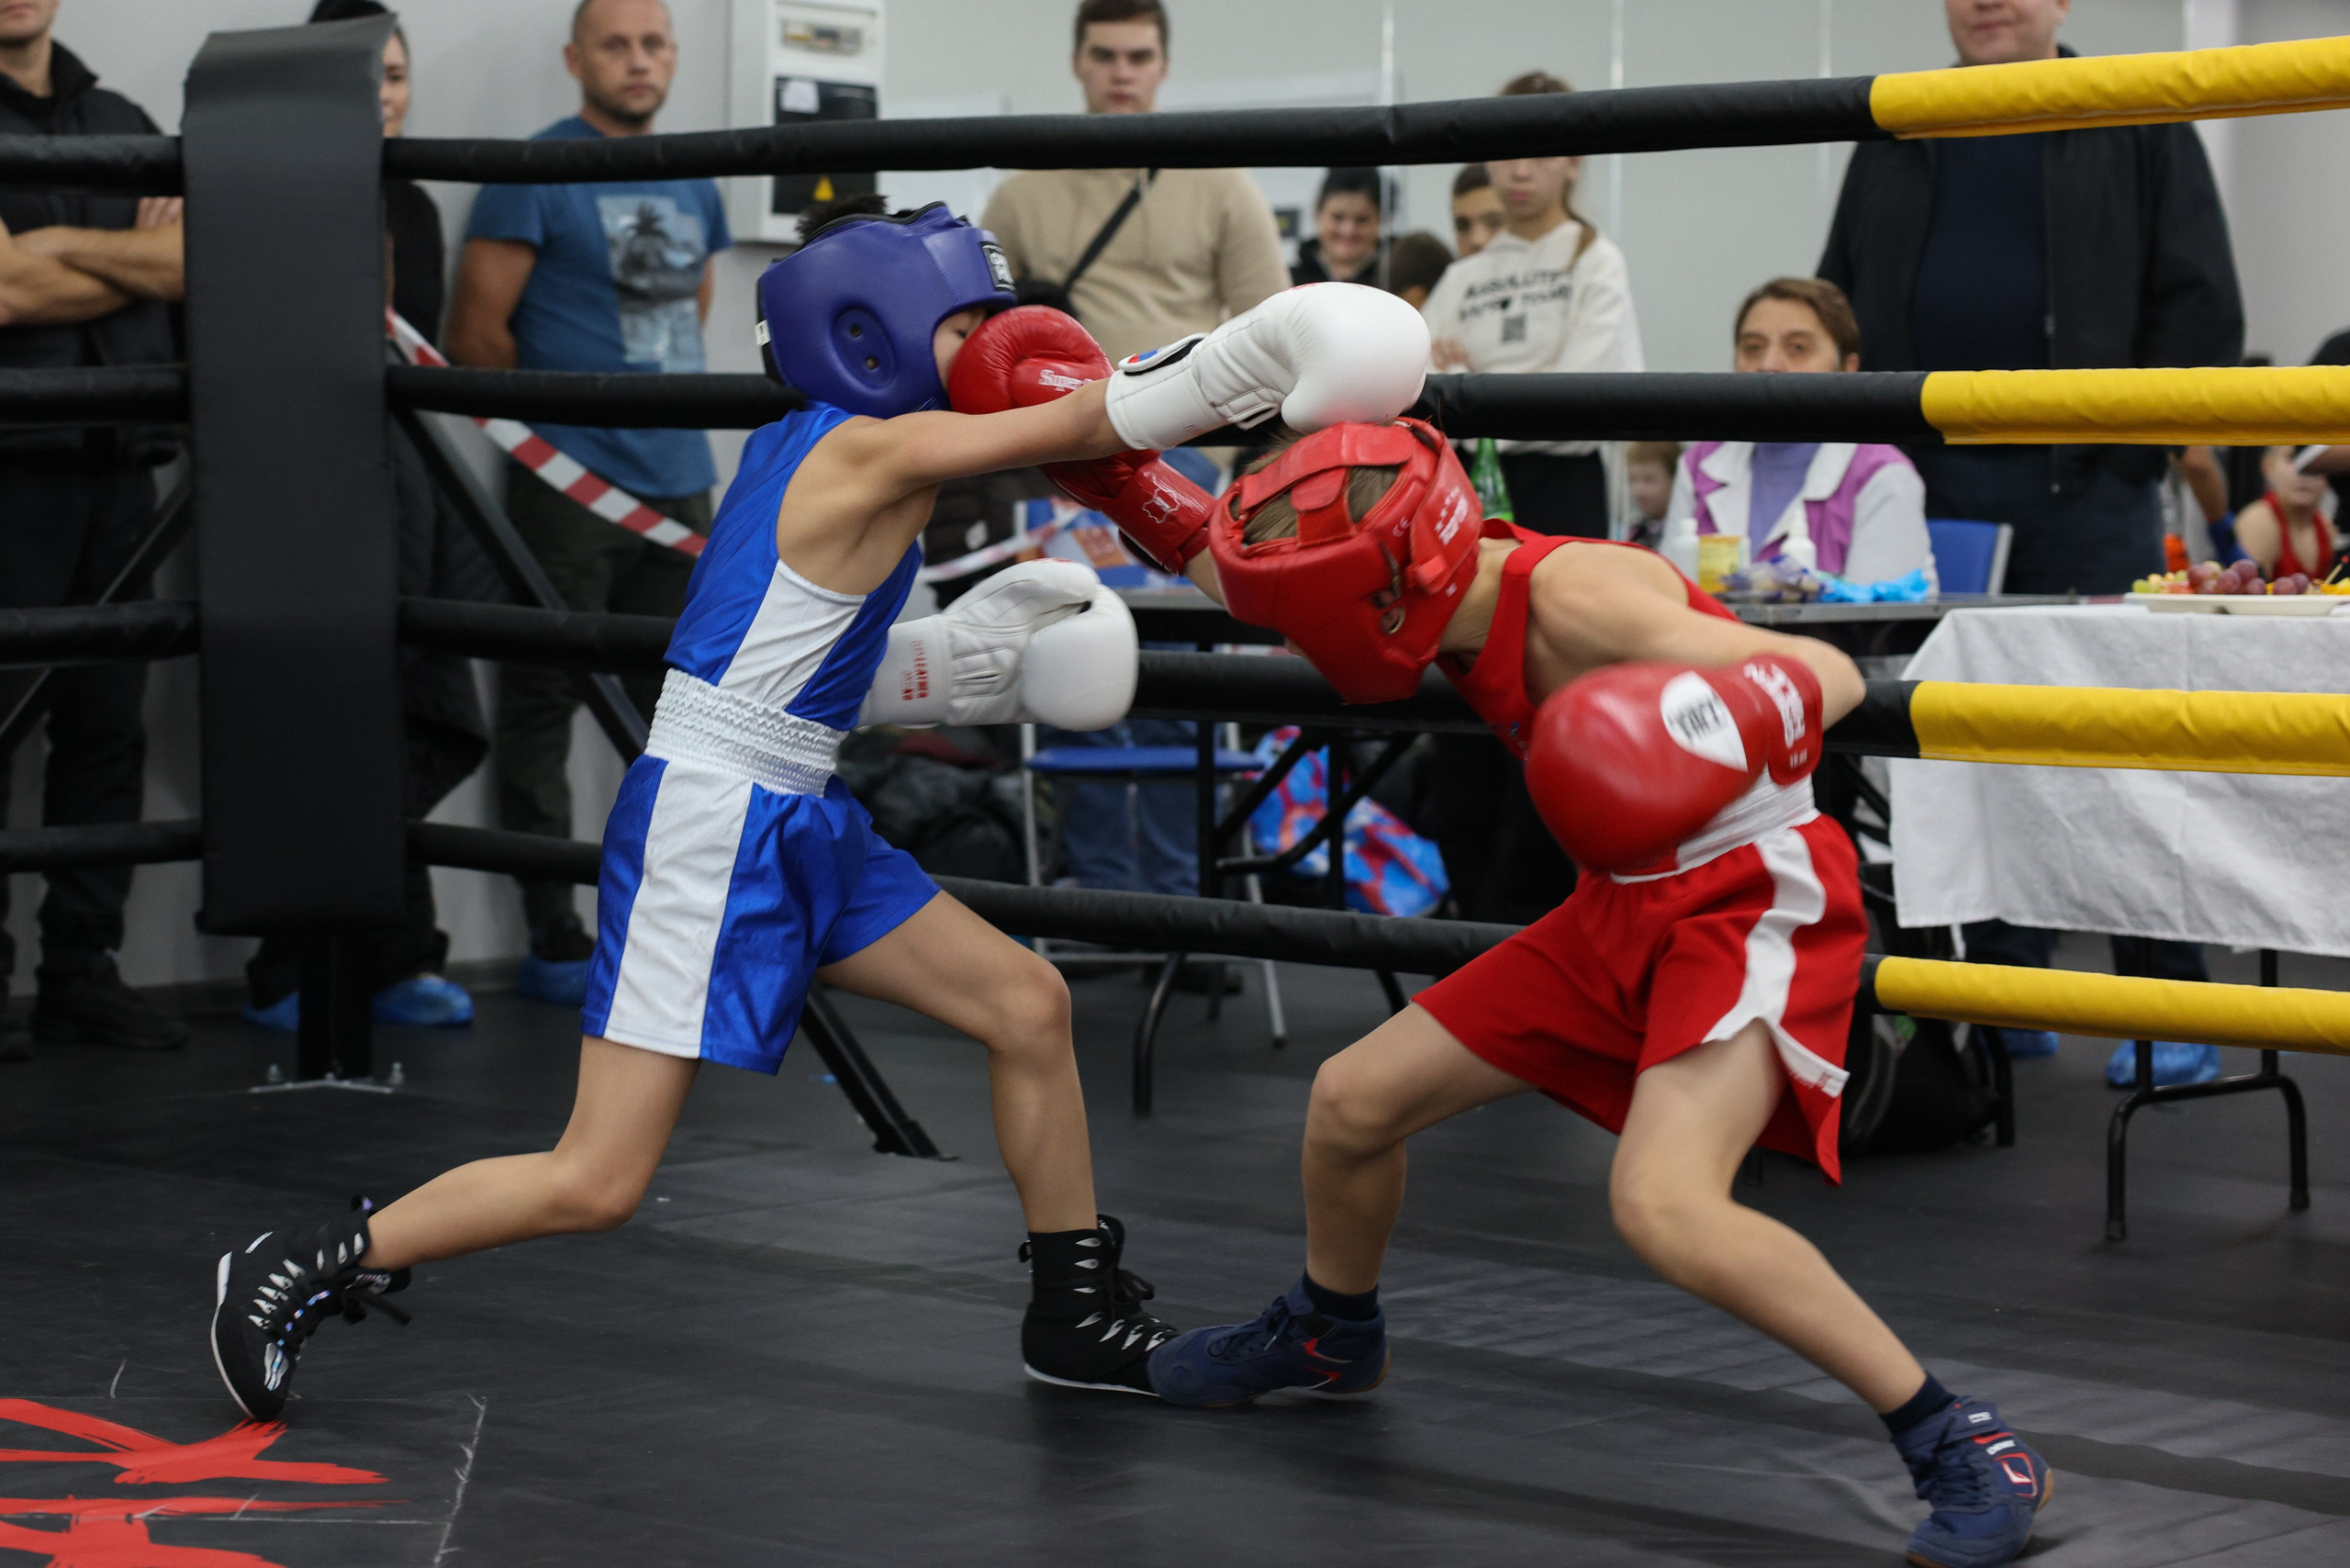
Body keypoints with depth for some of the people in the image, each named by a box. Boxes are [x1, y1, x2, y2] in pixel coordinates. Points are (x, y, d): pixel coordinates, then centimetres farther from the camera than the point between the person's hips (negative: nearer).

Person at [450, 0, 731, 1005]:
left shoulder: (693, 185, 14)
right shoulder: (535, 175, -6)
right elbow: (475, 335, -7)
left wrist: (659, 409, 16)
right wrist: (554, 420, 2)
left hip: (679, 482, 7)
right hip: (566, 486, -6)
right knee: (545, 707, -2)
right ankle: (554, 941, 3)